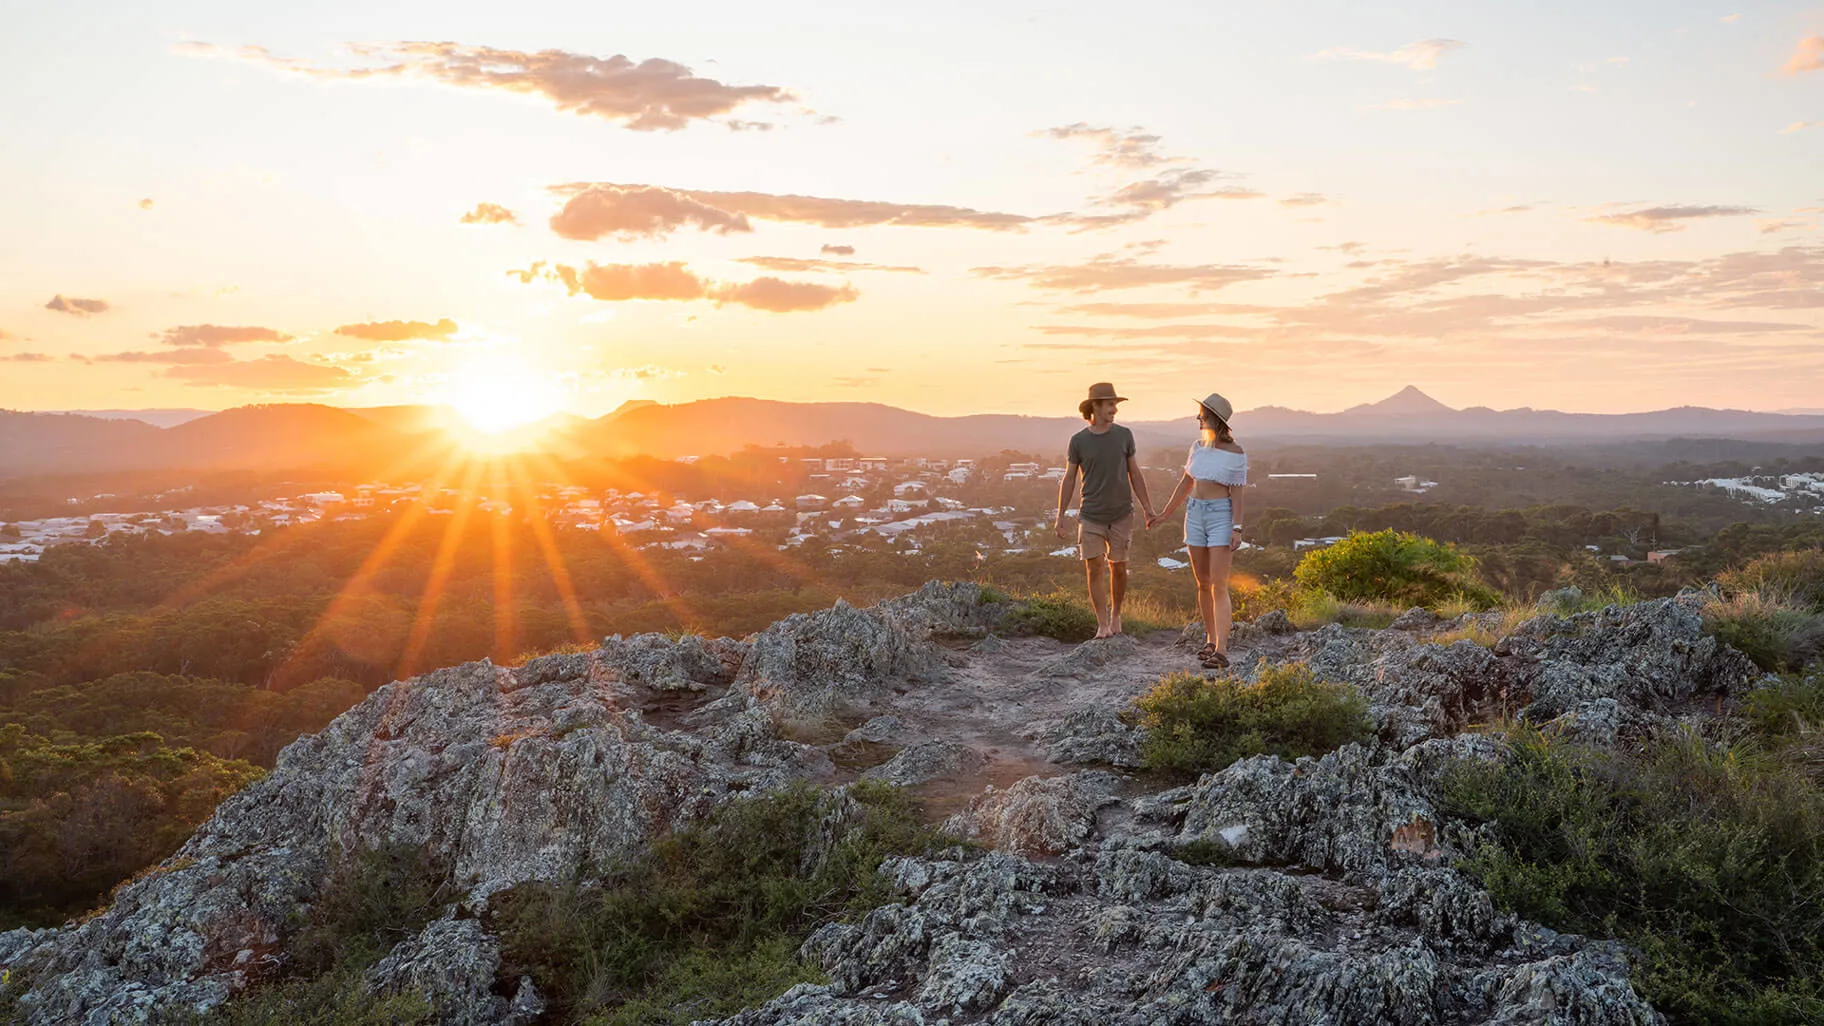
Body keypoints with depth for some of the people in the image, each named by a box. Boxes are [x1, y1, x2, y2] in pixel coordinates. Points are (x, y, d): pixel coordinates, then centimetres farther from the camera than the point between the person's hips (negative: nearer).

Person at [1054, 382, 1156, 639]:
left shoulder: (1124, 435, 0)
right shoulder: (1078, 440, -3)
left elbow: (1134, 473, 6)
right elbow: (1069, 479, 2)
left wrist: (1147, 508, 4)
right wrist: (1060, 517, -1)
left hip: (1121, 514, 1)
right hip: (1091, 516, -1)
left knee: (1118, 567, 6)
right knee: (1094, 568, -7)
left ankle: (1115, 614, 29)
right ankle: (1103, 625, 0)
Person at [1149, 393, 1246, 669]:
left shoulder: (1235, 453, -9)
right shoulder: (1198, 447, 7)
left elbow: (1236, 494, -9)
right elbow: (1186, 483, 15)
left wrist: (1237, 528, -18)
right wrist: (1165, 514, 18)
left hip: (1222, 516, -6)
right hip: (1195, 514, 6)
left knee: (1219, 586, -13)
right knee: (1203, 583, 10)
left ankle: (1221, 651, -16)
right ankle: (1211, 640, 24)